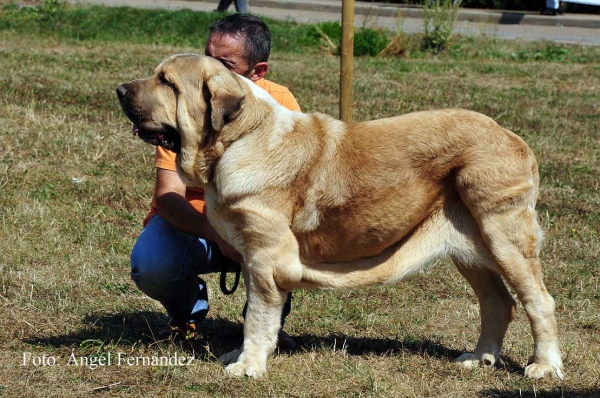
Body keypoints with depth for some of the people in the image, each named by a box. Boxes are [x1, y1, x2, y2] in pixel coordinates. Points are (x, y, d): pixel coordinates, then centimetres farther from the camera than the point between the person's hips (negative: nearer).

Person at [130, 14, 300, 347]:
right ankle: (188, 307, 7)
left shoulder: (279, 102, -14)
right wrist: (217, 234, -43)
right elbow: (168, 195, -25)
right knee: (149, 266, -32)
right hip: (187, 220, -1)